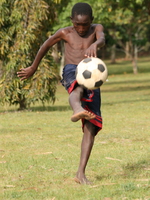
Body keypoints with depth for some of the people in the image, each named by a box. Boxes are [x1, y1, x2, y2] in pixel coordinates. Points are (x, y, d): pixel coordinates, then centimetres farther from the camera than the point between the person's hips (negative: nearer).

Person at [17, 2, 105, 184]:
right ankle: (77, 110, -77)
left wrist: (95, 45, -41)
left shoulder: (96, 29, 7)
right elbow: (46, 45, 23)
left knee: (91, 127, -8)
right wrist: (33, 68, 32)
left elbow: (101, 39, -16)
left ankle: (81, 173, -6)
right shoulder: (65, 33, 8)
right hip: (71, 73, -2)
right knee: (78, 86, -41)